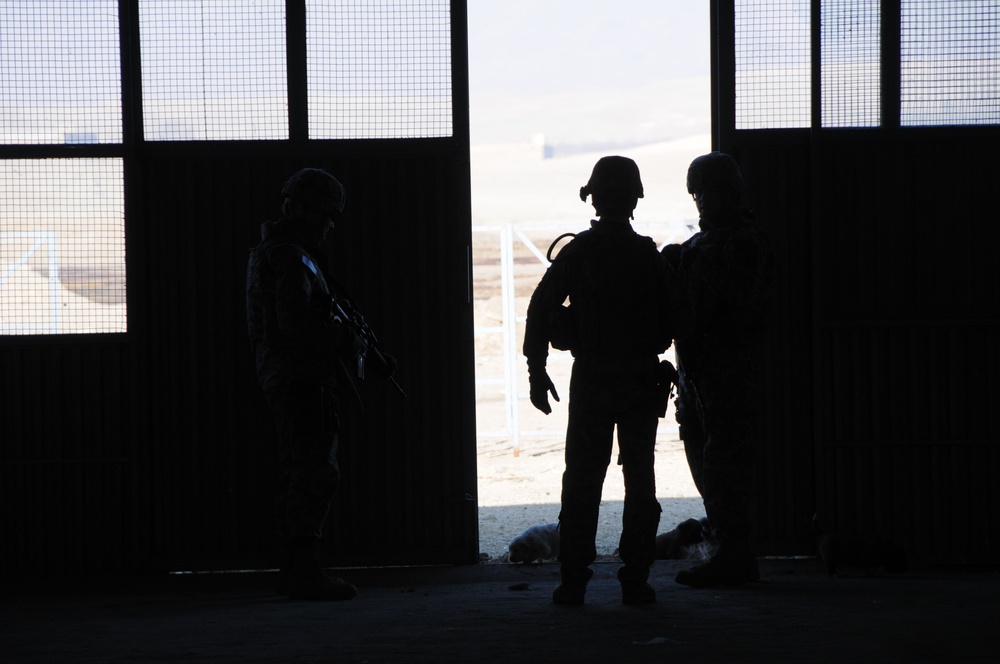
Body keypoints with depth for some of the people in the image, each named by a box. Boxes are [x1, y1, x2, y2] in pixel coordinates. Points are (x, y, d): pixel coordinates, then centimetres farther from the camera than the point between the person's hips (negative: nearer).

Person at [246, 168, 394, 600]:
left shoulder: (275, 252, 19)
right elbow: (296, 323, -24)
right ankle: (305, 571, -13)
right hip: (302, 378, -11)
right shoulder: (291, 258, -15)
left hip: (287, 380, 11)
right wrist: (347, 339, -12)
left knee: (298, 475, 14)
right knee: (316, 474, -12)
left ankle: (294, 572, 18)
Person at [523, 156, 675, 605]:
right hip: (641, 379, 1)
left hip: (591, 380, 0)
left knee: (582, 480, 6)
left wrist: (537, 370, 0)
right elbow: (668, 325, 1)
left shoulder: (576, 252, -5)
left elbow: (541, 308, -5)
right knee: (639, 480, 7)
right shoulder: (650, 255, -2)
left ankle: (573, 580, 4)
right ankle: (635, 579, 5)